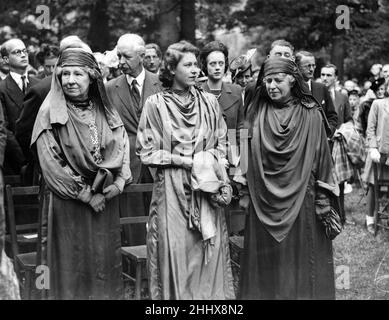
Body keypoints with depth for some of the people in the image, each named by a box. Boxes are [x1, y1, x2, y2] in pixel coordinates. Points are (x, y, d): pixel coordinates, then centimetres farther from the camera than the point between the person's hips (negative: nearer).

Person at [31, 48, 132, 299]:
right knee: (72, 266, 4)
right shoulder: (51, 112, -6)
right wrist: (85, 194, -12)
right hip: (68, 204, -4)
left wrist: (119, 182, -10)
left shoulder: (106, 111, 7)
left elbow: (122, 147, 8)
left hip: (106, 201, 4)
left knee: (106, 262, 10)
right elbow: (50, 163, -11)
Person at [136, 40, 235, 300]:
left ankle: (210, 293, 17)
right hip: (171, 188, -2)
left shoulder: (209, 102, 7)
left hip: (207, 187, 3)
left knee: (209, 251, 3)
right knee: (175, 252, -1)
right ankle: (175, 293, 14)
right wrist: (184, 161, -10)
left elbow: (221, 144, 14)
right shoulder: (155, 104, -2)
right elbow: (147, 152, -3)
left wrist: (212, 162, -6)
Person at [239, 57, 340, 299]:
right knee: (266, 267, 8)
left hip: (301, 200, -2)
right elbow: (245, 154, 8)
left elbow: (321, 161, -3)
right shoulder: (257, 113, 4)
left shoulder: (310, 114, -3)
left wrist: (325, 206, -7)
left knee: (300, 259, 6)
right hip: (264, 203, 2)